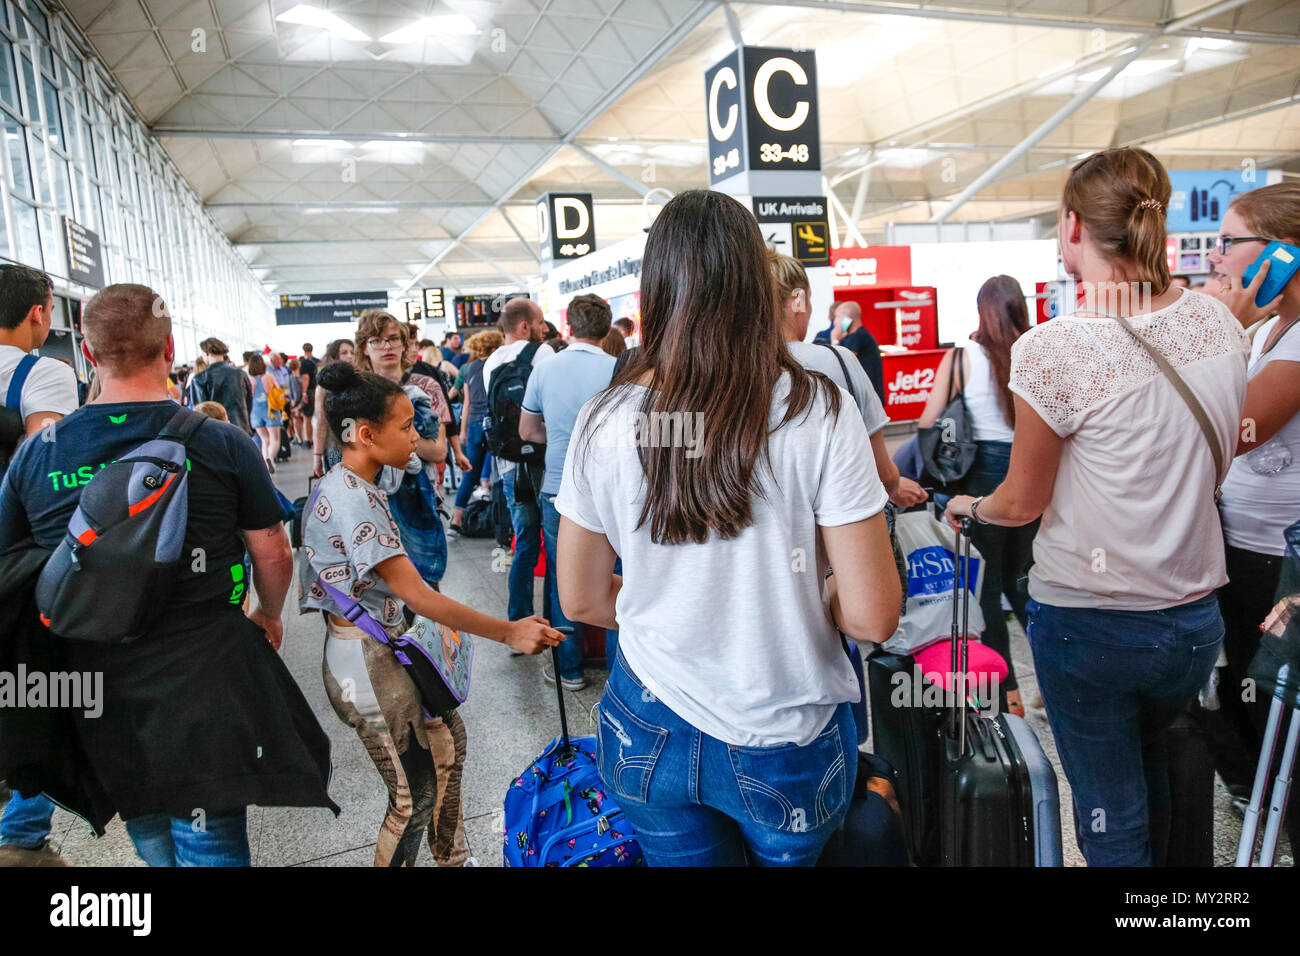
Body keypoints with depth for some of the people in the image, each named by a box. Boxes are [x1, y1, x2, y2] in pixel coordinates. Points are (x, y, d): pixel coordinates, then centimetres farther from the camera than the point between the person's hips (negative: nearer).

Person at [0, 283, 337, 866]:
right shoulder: (223, 444, -12)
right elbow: (273, 554, -4)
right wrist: (269, 615, 15)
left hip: (98, 686, 3)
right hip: (206, 679, -3)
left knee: (150, 835, 25)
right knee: (211, 845, 11)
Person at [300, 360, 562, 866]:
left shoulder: (345, 485, 7)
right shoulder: (351, 499, -25)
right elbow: (417, 596, -27)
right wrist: (509, 633, -24)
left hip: (386, 648, 10)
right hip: (368, 662, -10)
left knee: (446, 740, 20)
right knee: (414, 796, 1)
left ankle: (448, 857, 38)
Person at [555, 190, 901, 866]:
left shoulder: (603, 422, -11)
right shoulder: (817, 412, -18)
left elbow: (580, 601, 0)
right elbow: (873, 616, -17)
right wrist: (801, 594, 4)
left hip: (651, 732, 2)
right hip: (784, 737, -1)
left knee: (689, 855, 26)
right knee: (788, 854, 29)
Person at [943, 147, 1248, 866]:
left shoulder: (1053, 349, -22)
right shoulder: (1219, 323, -2)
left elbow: (1023, 502, -11)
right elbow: (1211, 461, 11)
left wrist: (968, 508, 9)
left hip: (1090, 622, -6)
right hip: (1195, 618, 6)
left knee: (1111, 813, 12)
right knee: (1148, 758, 31)